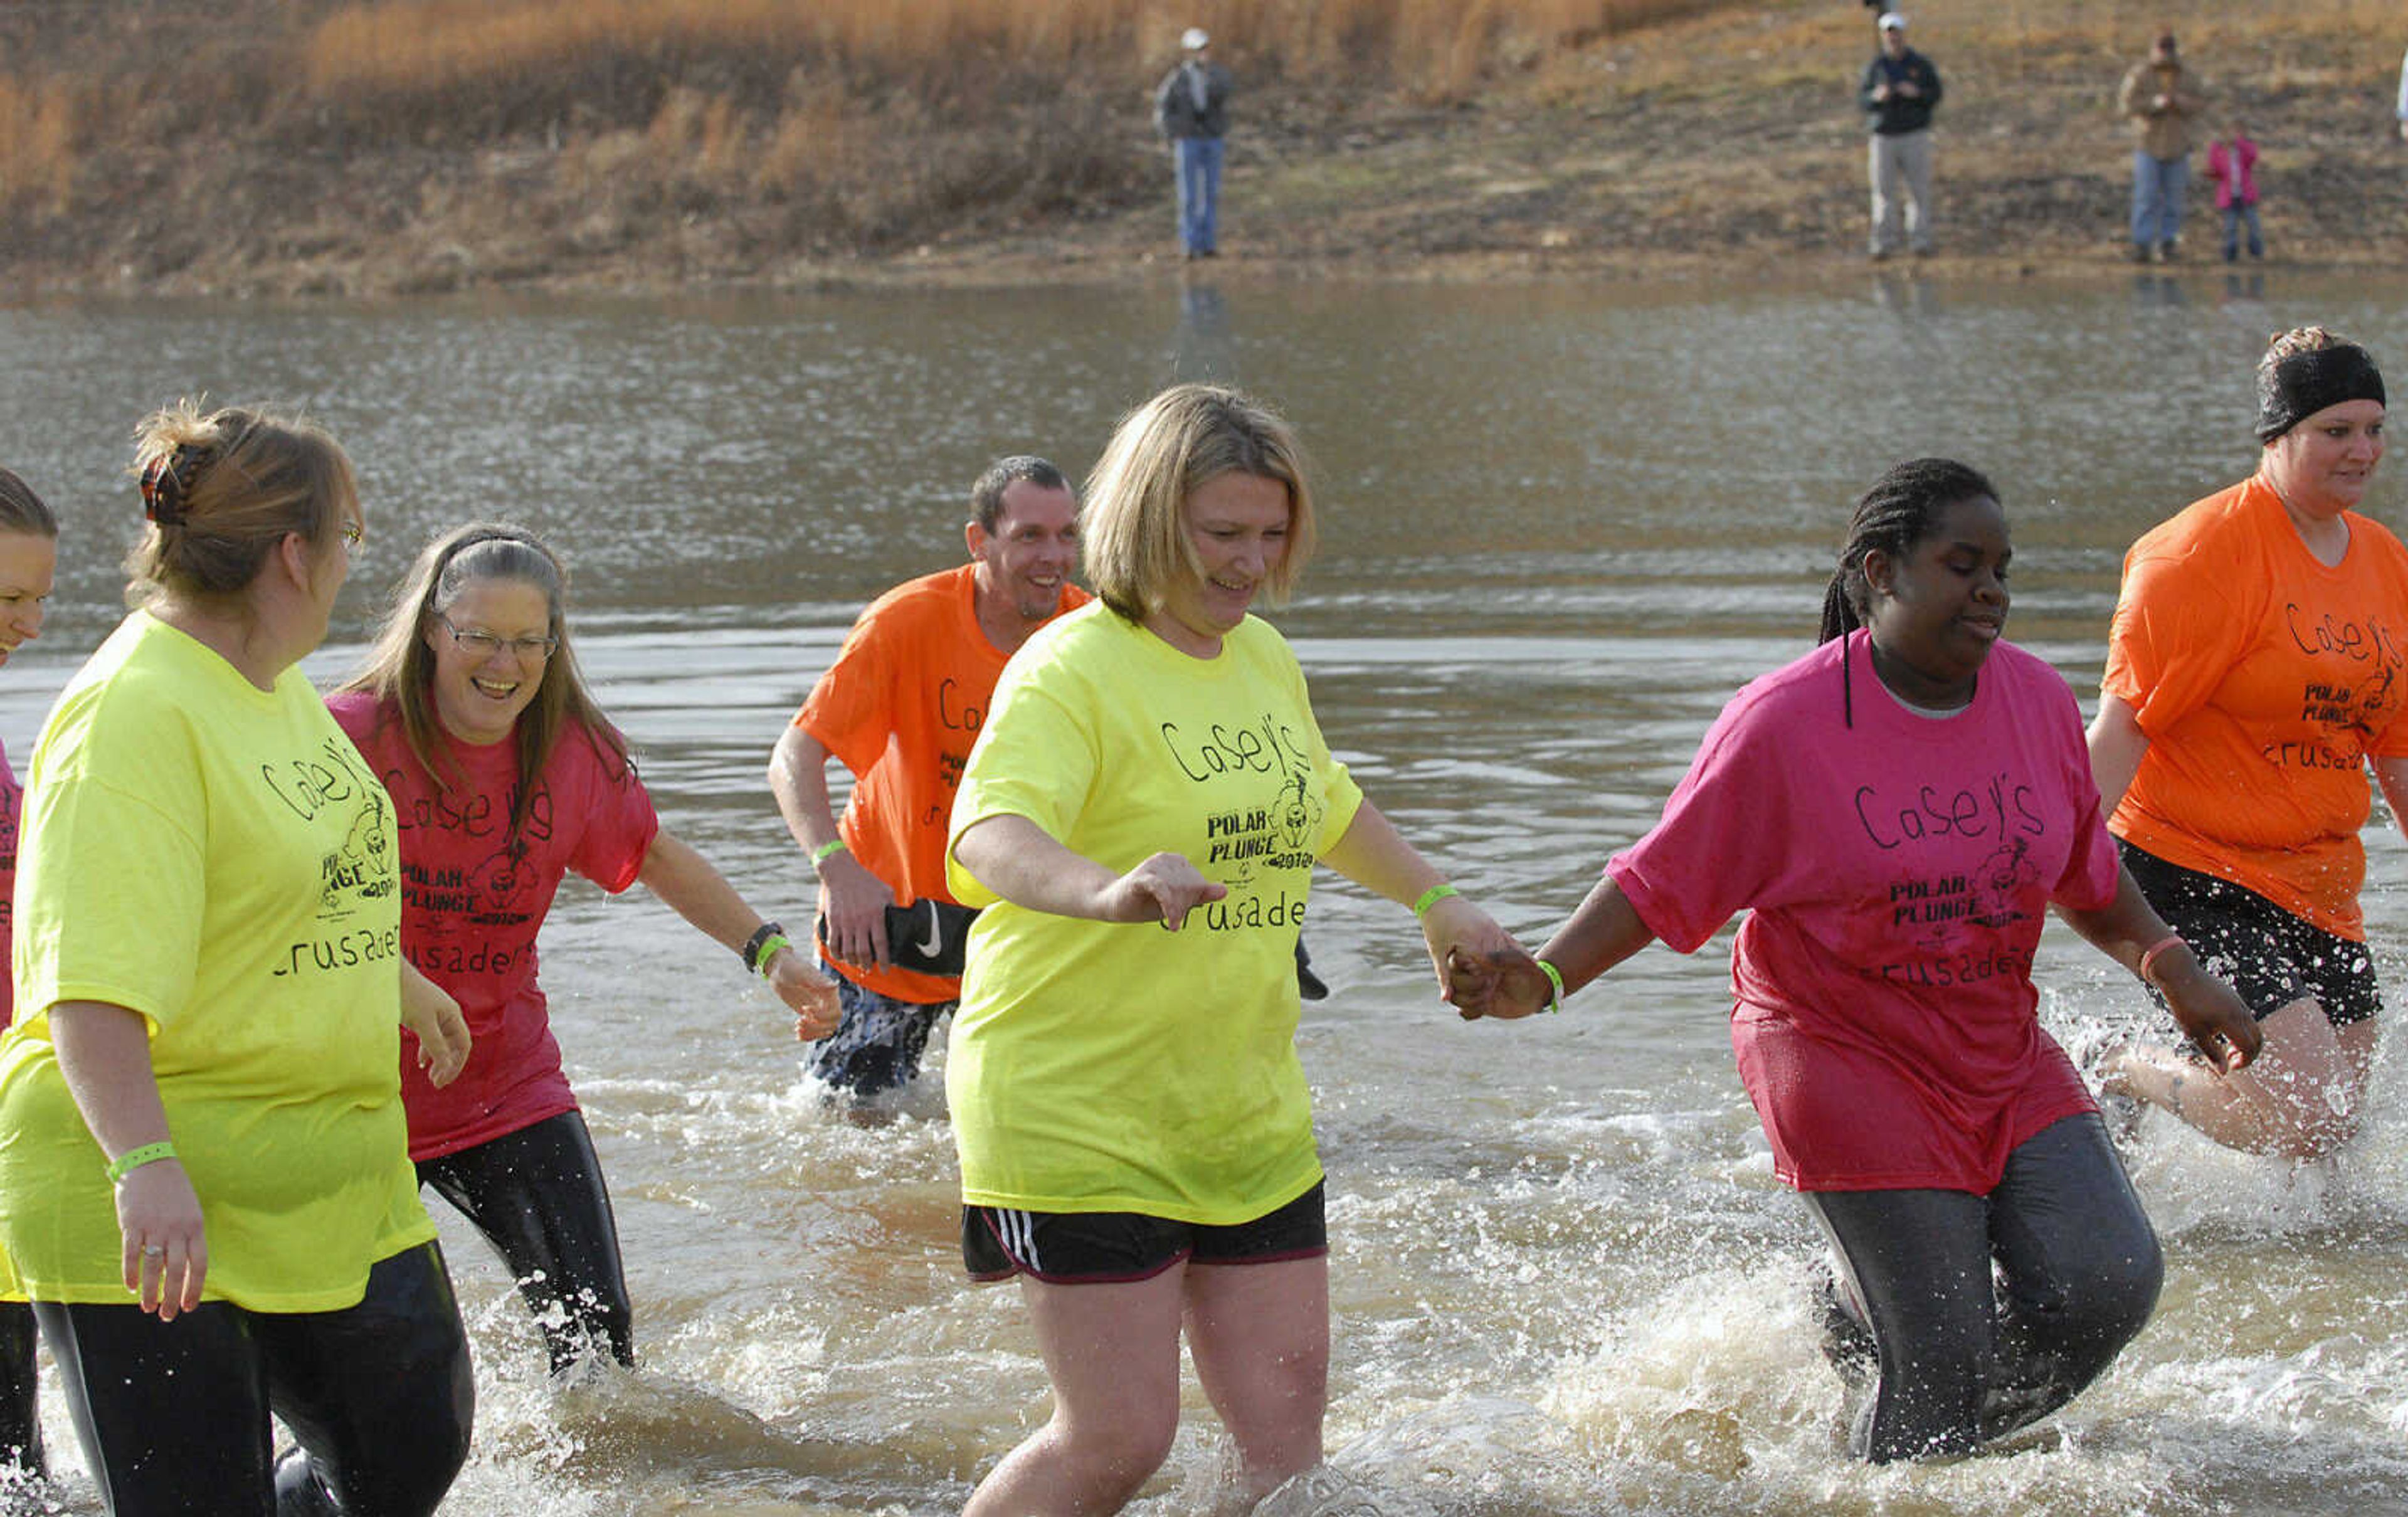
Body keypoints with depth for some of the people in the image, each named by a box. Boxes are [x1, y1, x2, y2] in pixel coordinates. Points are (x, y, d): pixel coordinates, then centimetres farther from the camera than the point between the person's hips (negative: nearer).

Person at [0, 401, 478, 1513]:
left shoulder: (274, 684, 9)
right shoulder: (133, 717, -21)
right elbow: (91, 988, -30)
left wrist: (398, 984, 46)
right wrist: (146, 1165, -41)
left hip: (325, 1191, 10)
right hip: (154, 1216, -9)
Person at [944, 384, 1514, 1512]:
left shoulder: (1265, 661, 10)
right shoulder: (1073, 670, -15)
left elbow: (1324, 806, 32)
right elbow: (991, 835, -34)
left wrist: (1433, 901, 32)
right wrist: (1103, 891, -52)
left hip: (1247, 1117, 8)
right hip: (1077, 1112, -8)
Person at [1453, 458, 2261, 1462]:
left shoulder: (2037, 701, 2)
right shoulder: (1786, 721, -13)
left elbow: (2087, 880, 19)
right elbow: (1657, 884, -10)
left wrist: (2174, 972, 8)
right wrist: (1542, 979, -22)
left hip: (2003, 1060, 6)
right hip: (1848, 1067, -6)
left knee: (2108, 1283, -9)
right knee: (1939, 1357, -9)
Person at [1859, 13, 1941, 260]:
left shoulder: (1920, 64, 4)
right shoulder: (1875, 67, 6)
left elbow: (1936, 96, 1)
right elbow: (1862, 101, 4)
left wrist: (1917, 93, -18)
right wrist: (1876, 97, -17)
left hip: (1915, 136, -1)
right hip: (1884, 137, 1)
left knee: (1918, 190, -3)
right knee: (1884, 191, -3)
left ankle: (1920, 242, 1)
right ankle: (1884, 242, 1)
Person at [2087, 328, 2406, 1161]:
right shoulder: (2205, 552, -13)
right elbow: (2124, 723, -16)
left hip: (2319, 889, 8)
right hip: (2195, 874, -8)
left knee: (2336, 1123, 5)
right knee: (2308, 1119, -18)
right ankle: (2121, 1075, 8)